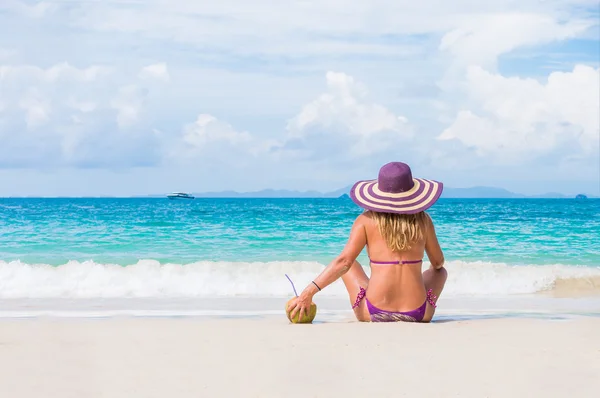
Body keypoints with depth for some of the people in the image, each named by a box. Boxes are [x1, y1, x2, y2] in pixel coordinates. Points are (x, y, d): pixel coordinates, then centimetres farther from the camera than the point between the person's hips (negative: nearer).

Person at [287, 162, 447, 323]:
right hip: (418, 314, 1)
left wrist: (308, 292, -9)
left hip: (374, 314, -1)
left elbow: (344, 261, -12)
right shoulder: (423, 220, 1)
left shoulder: (366, 221, -4)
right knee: (441, 270, 33)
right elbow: (438, 262, 13)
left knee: (350, 265, 28)